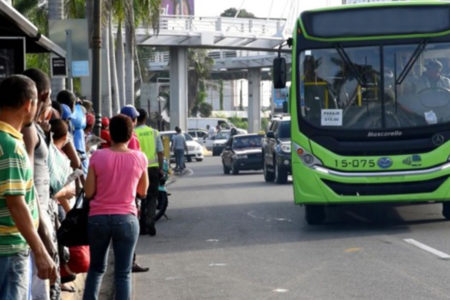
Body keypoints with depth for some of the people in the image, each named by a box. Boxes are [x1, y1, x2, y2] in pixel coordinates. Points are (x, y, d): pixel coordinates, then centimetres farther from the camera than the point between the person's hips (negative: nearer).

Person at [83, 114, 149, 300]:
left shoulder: (98, 156, -6)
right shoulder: (139, 158, -3)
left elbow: (89, 192, -4)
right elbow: (143, 192, 9)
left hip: (98, 218, 1)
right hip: (126, 219, -1)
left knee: (96, 268, 18)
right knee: (123, 273, 3)